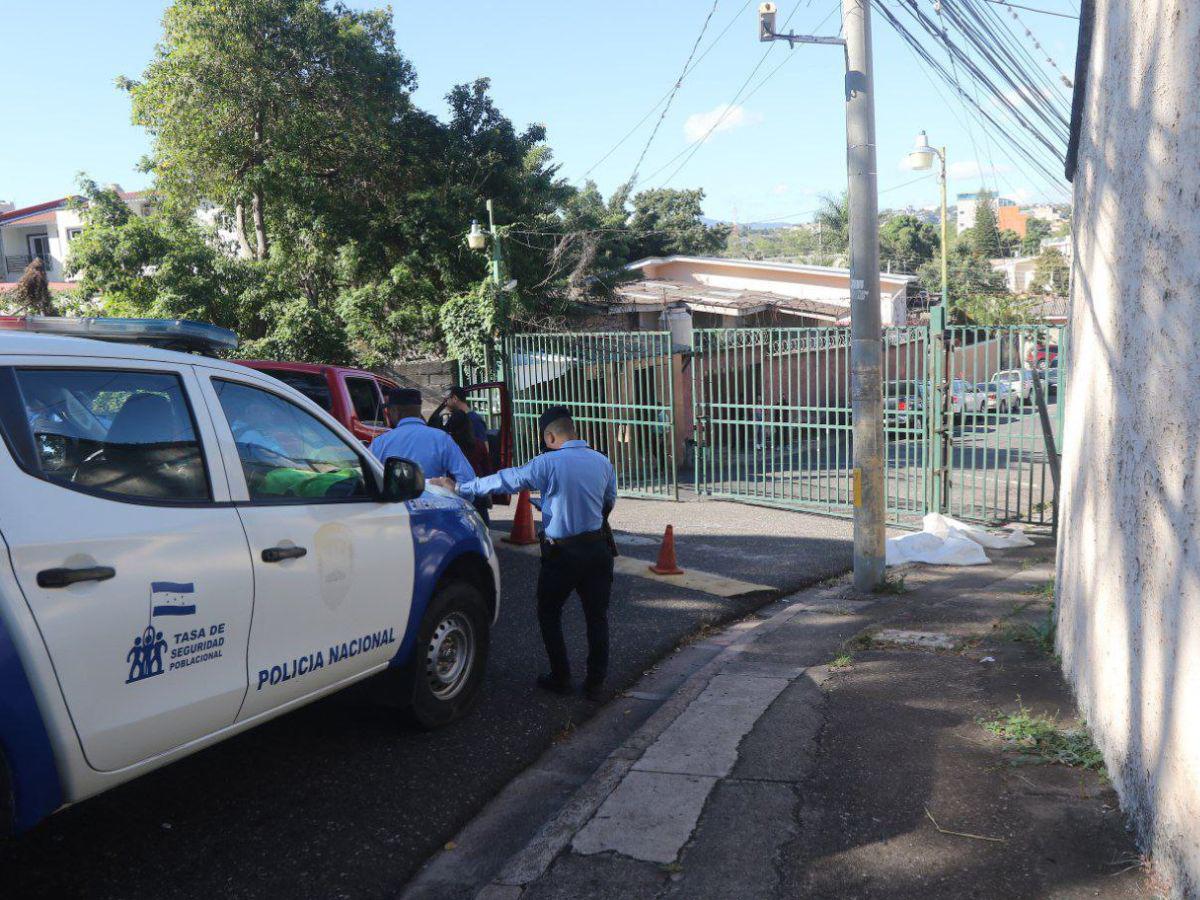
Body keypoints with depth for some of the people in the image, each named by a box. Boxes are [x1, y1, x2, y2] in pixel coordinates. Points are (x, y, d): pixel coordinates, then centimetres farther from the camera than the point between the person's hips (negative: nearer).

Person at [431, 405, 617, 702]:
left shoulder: (548, 463, -13)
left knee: (549, 613, 15)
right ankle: (595, 683, 15)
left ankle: (560, 678, 19)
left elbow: (506, 481, -9)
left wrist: (461, 488, -1)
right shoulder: (602, 462, 2)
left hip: (561, 553, -4)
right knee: (597, 616, 11)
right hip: (597, 549, 4)